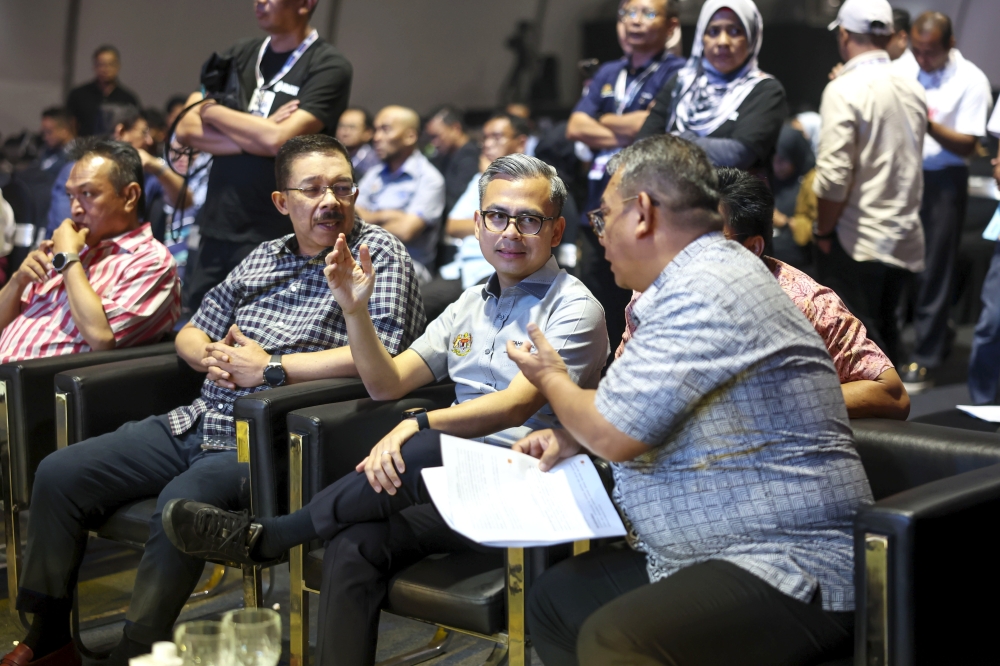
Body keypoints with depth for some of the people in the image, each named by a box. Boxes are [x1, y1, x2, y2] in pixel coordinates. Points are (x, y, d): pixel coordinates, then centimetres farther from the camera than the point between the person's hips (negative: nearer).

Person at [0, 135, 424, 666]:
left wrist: (271, 368, -13)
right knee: (58, 474, -2)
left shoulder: (378, 253, -2)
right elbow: (190, 332, 27)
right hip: (198, 422, 7)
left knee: (181, 503, -35)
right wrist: (210, 356, 1)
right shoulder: (265, 258, 18)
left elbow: (380, 354, -18)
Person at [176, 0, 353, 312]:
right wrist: (255, 136, -10)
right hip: (215, 231, 5)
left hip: (272, 239, -5)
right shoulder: (239, 54, 13)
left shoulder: (329, 67, -5)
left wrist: (210, 110, -3)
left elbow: (278, 140, -17)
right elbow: (187, 129, 4)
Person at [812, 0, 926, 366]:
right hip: (905, 239, 7)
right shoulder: (913, 91, 7)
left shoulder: (844, 90, -14)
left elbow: (834, 175, -19)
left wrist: (823, 230, -7)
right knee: (885, 332, 19)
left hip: (856, 241, -7)